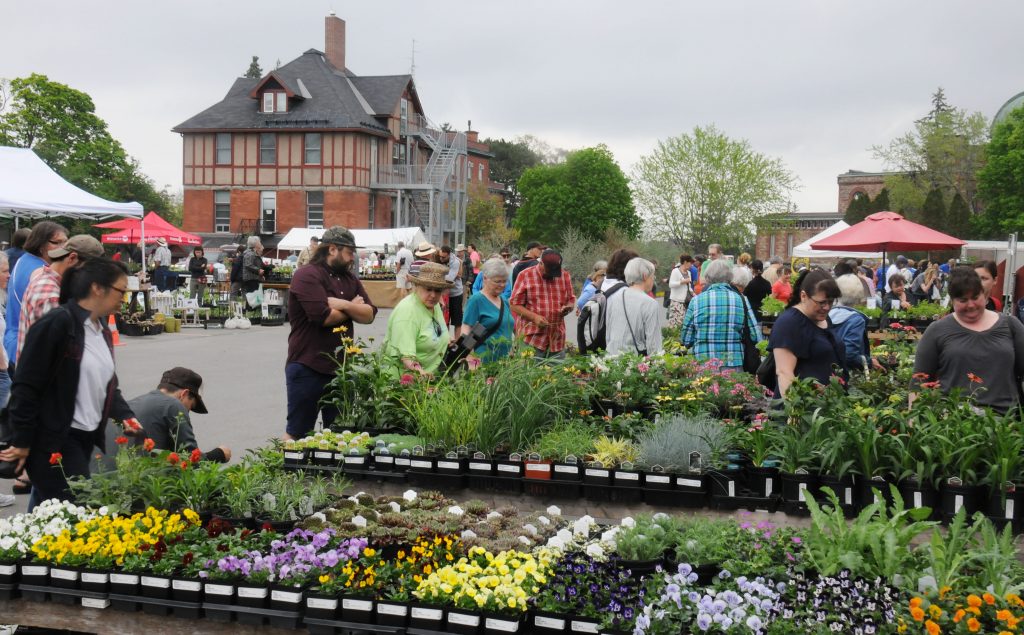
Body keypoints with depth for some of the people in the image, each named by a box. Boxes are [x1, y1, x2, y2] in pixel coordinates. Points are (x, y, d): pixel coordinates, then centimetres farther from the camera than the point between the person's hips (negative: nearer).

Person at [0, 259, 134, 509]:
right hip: (52, 441, -8)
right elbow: (27, 386, -16)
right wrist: (22, 442, -14)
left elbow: (107, 384, 20)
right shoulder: (56, 324, -15)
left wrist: (125, 416, 1)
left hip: (85, 440, 8)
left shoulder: (102, 330, 12)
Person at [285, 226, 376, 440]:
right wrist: (353, 307, -3)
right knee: (297, 432, 1)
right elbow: (324, 317, -22)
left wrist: (343, 305, -15)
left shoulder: (348, 278, 13)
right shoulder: (307, 276, -12)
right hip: (308, 368, -8)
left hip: (340, 367, 8)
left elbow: (369, 314, 5)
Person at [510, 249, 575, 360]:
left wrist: (568, 307, -6)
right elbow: (514, 304, -2)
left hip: (557, 339, 4)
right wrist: (534, 317, -16)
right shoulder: (525, 275, -2)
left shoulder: (564, 276, 9)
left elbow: (571, 300, 18)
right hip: (531, 339, -4)